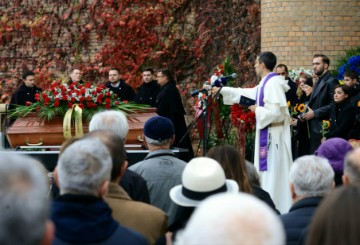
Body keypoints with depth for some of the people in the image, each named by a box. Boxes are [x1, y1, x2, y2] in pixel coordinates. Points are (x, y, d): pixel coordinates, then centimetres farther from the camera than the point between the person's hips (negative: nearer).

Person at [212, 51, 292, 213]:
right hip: (267, 133, 10)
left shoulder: (273, 83, -17)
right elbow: (247, 93, 28)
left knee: (273, 172, -8)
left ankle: (276, 210, -6)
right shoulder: (265, 84, 14)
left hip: (273, 135, -10)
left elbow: (277, 112, -26)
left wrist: (257, 110, -10)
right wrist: (222, 90, 31)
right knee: (267, 171, 12)